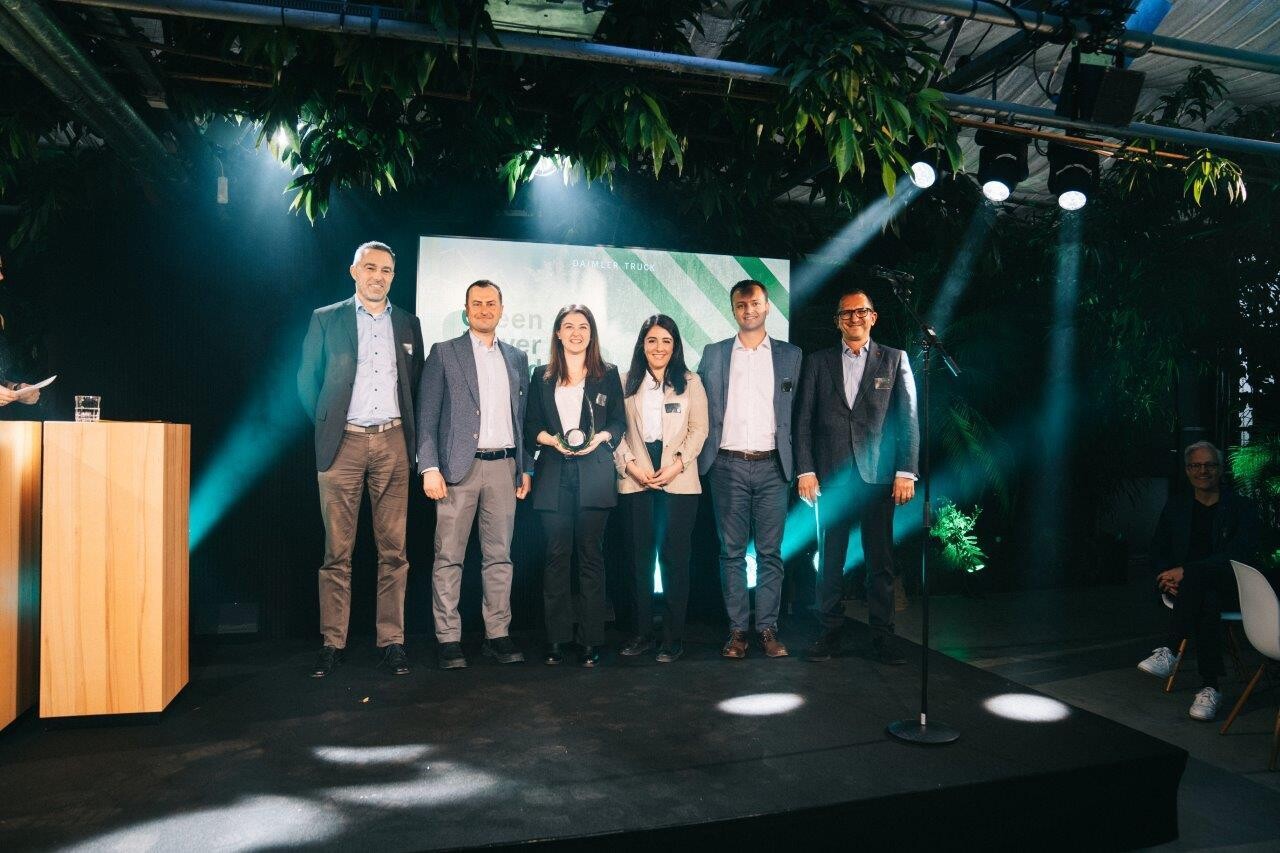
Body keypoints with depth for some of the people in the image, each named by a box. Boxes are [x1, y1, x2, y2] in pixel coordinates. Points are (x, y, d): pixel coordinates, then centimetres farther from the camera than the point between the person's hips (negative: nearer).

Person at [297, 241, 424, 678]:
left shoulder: (408, 324, 12)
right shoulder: (326, 319, 7)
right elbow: (307, 380, 9)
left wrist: (408, 429, 9)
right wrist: (326, 424, 7)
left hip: (392, 442, 2)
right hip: (343, 444, -1)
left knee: (393, 549, 2)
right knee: (337, 550, 1)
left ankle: (391, 640, 9)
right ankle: (333, 643, 9)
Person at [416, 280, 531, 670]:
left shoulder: (517, 358, 15)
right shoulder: (444, 353, 4)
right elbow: (427, 415, -1)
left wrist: (525, 468, 11)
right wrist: (430, 467, -10)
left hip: (504, 466, 4)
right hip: (459, 466, -3)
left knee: (499, 556, 7)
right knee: (449, 557, -1)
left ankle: (498, 634, 15)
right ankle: (449, 639, 7)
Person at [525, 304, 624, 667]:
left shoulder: (607, 374, 10)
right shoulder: (542, 376, 13)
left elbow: (619, 422, 8)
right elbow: (530, 426, 9)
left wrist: (601, 437, -11)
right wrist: (551, 439, -10)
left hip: (594, 473, -1)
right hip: (553, 474, 1)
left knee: (590, 555, 0)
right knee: (557, 555, 1)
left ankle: (591, 640, 6)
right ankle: (556, 637, 10)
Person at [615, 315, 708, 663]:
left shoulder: (690, 383, 8)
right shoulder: (626, 383, 10)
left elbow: (699, 430, 2)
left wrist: (677, 465, -10)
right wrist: (630, 465, -9)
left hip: (678, 481, -1)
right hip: (635, 479, 1)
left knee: (675, 557, -1)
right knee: (640, 557, 6)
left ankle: (673, 638, 8)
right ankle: (642, 633, 16)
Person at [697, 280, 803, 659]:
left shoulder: (790, 355, 9)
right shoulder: (713, 354, 8)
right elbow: (701, 410, 10)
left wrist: (793, 460, 4)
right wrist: (703, 456, 4)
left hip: (772, 466, 0)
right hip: (728, 466, 0)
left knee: (770, 552, 3)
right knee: (732, 552, 4)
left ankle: (767, 628, 11)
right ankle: (737, 628, 11)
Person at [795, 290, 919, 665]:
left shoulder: (895, 360, 9)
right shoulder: (817, 362, 10)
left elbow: (908, 419, 5)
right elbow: (804, 420, 7)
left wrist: (906, 472, -3)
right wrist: (805, 470, -2)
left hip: (879, 475, 0)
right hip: (832, 477, 1)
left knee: (880, 561, 4)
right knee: (830, 560, 5)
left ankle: (882, 638, 14)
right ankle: (830, 634, 15)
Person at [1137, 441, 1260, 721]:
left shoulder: (1242, 507, 2)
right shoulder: (1176, 506, 14)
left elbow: (1239, 554, -13)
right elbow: (1158, 551, 14)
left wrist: (1186, 571, -23)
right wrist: (1169, 576, -10)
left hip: (1231, 589, -3)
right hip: (1185, 586, 3)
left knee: (1197, 575, -39)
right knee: (1207, 602, -36)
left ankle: (1169, 652, -37)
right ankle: (1209, 688, -33)